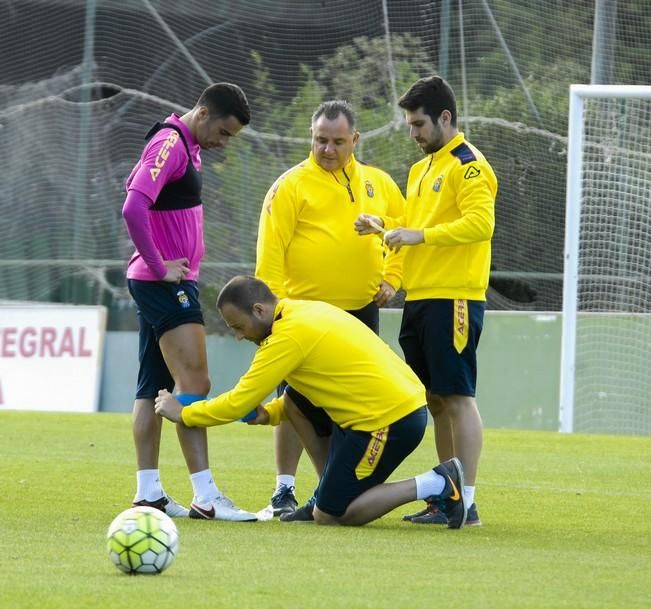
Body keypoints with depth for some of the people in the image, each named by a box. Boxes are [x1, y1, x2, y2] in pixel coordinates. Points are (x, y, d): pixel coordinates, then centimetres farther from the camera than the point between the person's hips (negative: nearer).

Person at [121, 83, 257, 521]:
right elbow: (133, 209, -26)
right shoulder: (170, 144, -16)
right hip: (166, 283, -10)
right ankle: (205, 496, -16)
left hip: (170, 281, 10)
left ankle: (149, 491, 12)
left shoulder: (187, 147, 14)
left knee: (154, 387, 10)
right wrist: (160, 267, -19)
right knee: (194, 383, -13)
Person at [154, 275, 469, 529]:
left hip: (389, 422, -10)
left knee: (328, 517, -2)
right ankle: (330, 493, 19)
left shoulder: (288, 336, -16)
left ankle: (436, 485, -5)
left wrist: (183, 413, 4)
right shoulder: (306, 310, 13)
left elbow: (239, 403, -11)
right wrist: (269, 414, 11)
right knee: (295, 400, 16)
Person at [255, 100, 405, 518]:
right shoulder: (293, 185, -6)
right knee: (300, 402, -6)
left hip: (361, 311, 5)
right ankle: (285, 491, -1)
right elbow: (270, 252, -10)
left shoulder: (378, 183, 9)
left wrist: (390, 277, 10)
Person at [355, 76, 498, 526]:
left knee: (457, 397, -9)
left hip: (454, 298, -9)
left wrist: (419, 235, -23)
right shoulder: (423, 168, 20)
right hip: (420, 298, 9)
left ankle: (466, 502, -8)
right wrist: (385, 226, 7)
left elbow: (480, 223, -21)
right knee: (436, 400, 11)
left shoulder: (467, 165, -9)